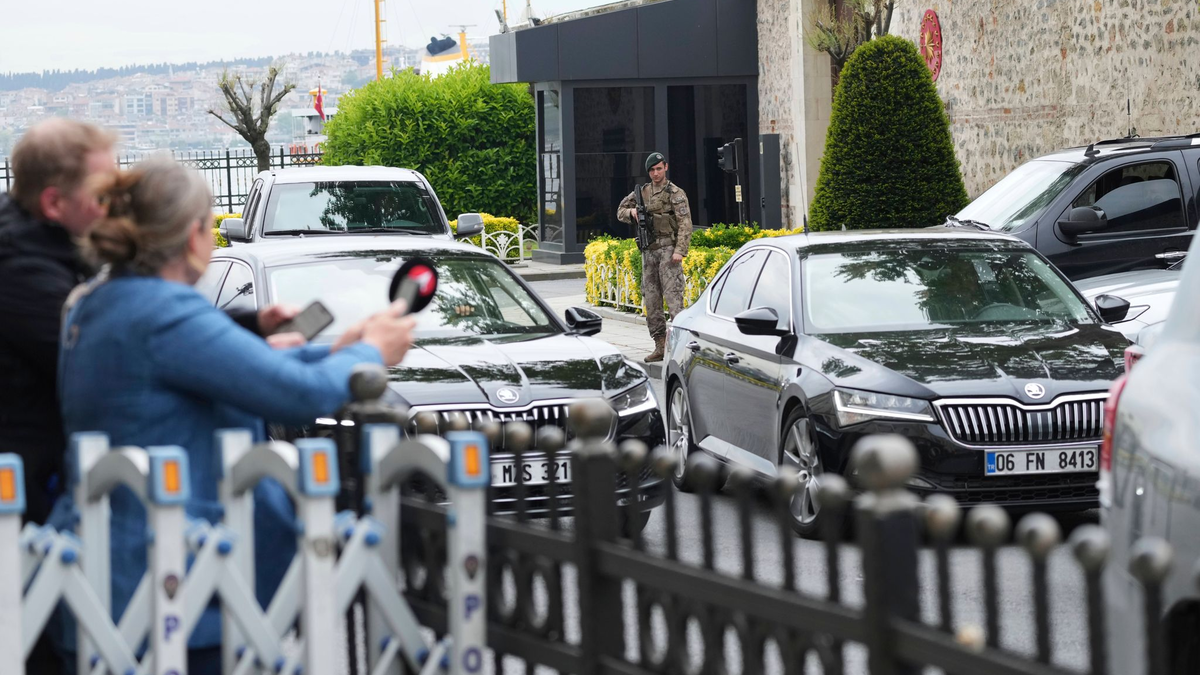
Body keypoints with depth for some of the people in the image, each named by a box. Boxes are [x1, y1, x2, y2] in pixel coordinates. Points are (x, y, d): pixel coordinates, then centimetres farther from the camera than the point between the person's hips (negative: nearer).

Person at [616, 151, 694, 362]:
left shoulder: (675, 193, -4)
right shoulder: (642, 192, 14)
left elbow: (685, 224, -10)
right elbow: (620, 211, 24)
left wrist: (680, 250, -19)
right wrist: (632, 212, 1)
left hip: (668, 248, -7)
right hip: (649, 250, 7)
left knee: (673, 295, -14)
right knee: (651, 298, 6)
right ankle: (659, 346, 10)